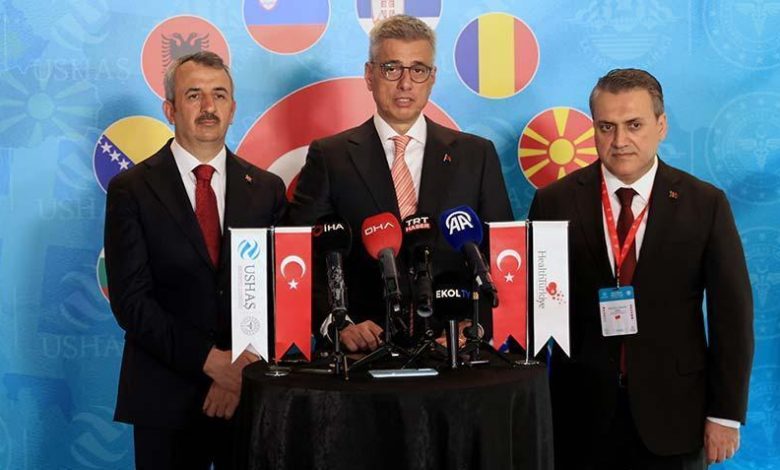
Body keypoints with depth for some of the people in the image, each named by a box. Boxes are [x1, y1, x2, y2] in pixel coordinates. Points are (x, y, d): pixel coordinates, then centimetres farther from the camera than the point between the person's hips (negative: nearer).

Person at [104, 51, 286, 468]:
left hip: (250, 392, 2)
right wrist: (210, 359, -16)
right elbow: (130, 300, -9)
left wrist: (246, 368, -11)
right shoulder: (131, 190, -2)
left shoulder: (266, 189, 6)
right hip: (166, 398, -2)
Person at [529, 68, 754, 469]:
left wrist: (726, 414, -3)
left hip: (673, 415, 0)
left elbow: (731, 315, -1)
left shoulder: (705, 204, -2)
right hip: (582, 411, 0)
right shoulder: (554, 202, -2)